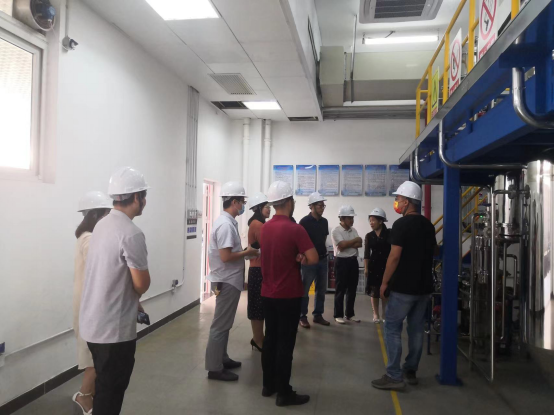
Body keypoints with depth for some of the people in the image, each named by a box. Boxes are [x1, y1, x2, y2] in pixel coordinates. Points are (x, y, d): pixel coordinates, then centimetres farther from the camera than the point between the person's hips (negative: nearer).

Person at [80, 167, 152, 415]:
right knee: (111, 391, 6)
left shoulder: (102, 226, 6)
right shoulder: (132, 234, -21)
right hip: (115, 328, -8)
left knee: (105, 386, 23)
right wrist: (135, 296, 5)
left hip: (94, 323, 9)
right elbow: (142, 285, -17)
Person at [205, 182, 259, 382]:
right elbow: (226, 257, -25)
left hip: (229, 280, 10)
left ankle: (222, 359, 30)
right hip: (226, 281, -10)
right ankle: (214, 368, 8)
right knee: (221, 325, -1)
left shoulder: (228, 222, 11)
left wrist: (244, 251, 5)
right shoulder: (226, 225, -20)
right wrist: (247, 252, -13)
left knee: (224, 323, 18)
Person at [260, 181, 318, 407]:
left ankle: (268, 385, 26)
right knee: (285, 343, 1)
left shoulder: (265, 227, 5)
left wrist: (295, 258, -3)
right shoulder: (295, 229, -17)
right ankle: (283, 393, 10)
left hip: (268, 293, 7)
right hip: (289, 295, -7)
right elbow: (314, 259, -21)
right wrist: (301, 260, -1)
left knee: (270, 339, 15)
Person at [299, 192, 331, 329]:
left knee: (322, 289, 12)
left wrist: (324, 252, 13)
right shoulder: (305, 221, -10)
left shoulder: (324, 221, 8)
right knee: (305, 290, 2)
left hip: (323, 259, 7)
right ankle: (303, 316, 12)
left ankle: (318, 315, 23)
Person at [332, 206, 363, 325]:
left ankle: (350, 314, 23)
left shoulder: (353, 230, 11)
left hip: (353, 261, 6)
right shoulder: (336, 231, -9)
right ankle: (338, 315, 10)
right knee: (341, 290, 1)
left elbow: (360, 244, 2)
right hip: (341, 262, -6)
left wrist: (347, 244, -14)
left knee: (352, 289, 11)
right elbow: (342, 245, -19)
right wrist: (355, 240, -6)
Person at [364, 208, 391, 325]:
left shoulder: (389, 234, -4)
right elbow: (367, 254, 5)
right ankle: (376, 314, 17)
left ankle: (385, 314, 16)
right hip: (374, 266, 2)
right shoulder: (369, 236, 4)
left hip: (386, 265, -2)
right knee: (374, 291, 5)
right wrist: (366, 268, 1)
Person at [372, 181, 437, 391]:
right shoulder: (428, 225, 9)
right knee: (417, 329, 13)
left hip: (403, 286, -8)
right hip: (424, 285, 8)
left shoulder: (401, 224, -14)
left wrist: (385, 282, -10)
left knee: (392, 328, 0)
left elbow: (394, 256, -18)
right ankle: (411, 371, 23)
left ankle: (394, 376, 1)